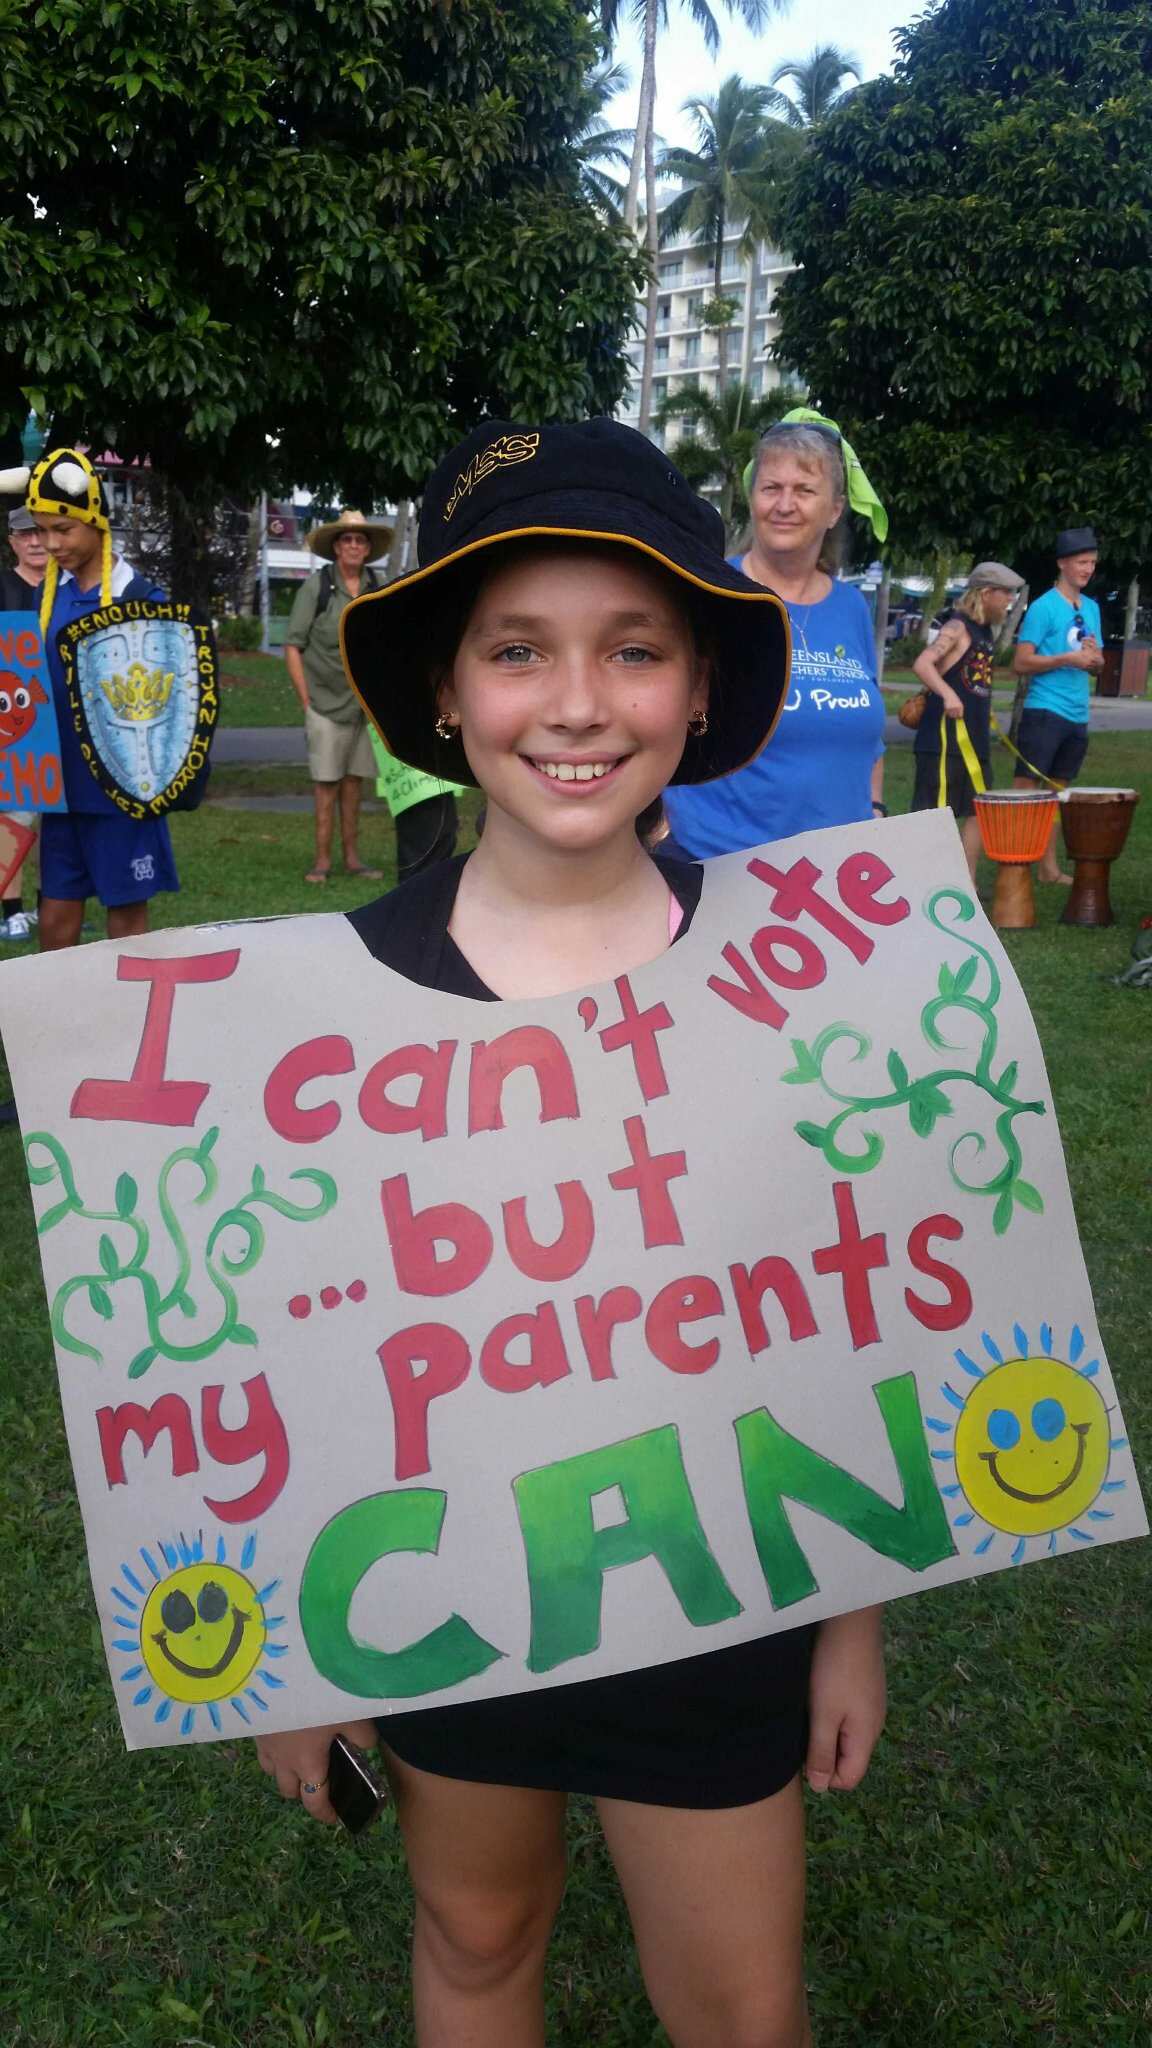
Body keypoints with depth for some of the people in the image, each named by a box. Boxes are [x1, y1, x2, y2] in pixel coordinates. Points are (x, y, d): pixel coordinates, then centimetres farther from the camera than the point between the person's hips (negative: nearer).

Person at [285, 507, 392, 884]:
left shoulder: (379, 589, 7)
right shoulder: (315, 587, -4)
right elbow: (293, 647, -3)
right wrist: (305, 699, -8)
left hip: (366, 702, 4)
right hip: (327, 702, -4)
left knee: (354, 779, 9)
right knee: (326, 781, -2)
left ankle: (351, 857, 16)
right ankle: (322, 859, 4)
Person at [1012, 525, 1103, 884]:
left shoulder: (1092, 607, 14)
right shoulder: (1043, 607, -7)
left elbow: (1096, 666, 19)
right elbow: (1022, 663, -13)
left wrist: (1095, 658, -4)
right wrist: (1067, 658, -20)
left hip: (1077, 716, 7)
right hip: (1044, 712, -7)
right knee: (1025, 788, -6)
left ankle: (1048, 866, 17)